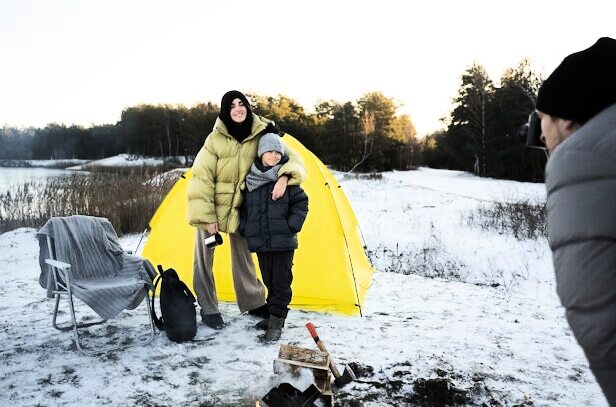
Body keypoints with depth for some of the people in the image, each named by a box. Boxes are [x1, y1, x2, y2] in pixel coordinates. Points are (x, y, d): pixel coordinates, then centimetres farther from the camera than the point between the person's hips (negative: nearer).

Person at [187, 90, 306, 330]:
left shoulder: (261, 136, -10)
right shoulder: (216, 139, -17)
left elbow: (291, 158, -11)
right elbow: (202, 178, -15)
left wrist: (284, 177, -32)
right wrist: (206, 215, -18)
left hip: (239, 208, 2)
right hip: (213, 208, -2)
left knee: (243, 257, 14)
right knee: (204, 258, 4)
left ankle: (254, 303, 30)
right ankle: (208, 309, 20)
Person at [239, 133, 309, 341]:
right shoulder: (250, 181, 5)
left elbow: (301, 203, -1)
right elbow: (243, 208, 15)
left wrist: (291, 227, -9)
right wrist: (245, 229, 4)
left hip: (283, 242, -3)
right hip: (261, 242, 3)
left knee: (281, 281, 0)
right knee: (269, 280, 14)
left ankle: (276, 323, 9)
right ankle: (274, 316, 30)